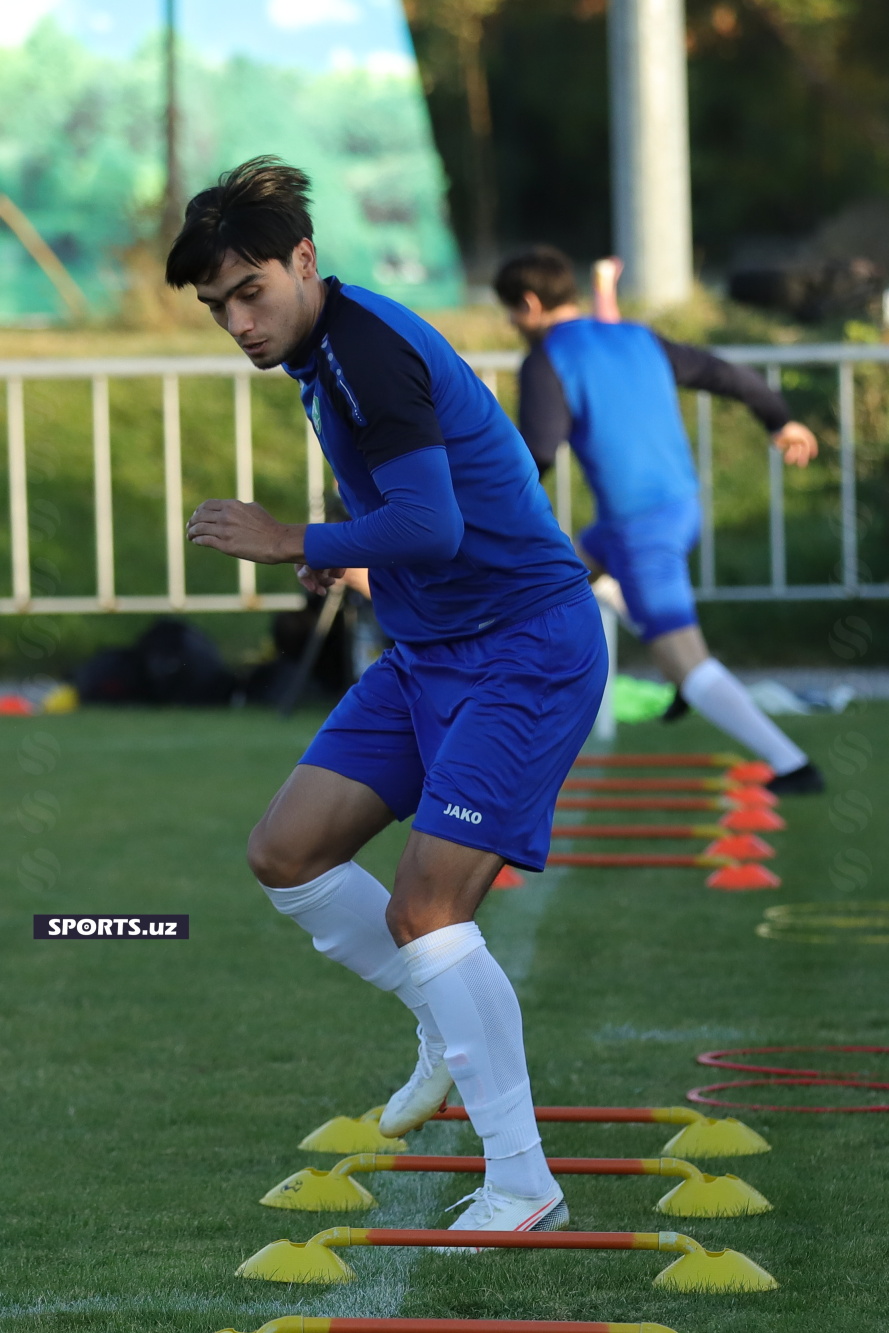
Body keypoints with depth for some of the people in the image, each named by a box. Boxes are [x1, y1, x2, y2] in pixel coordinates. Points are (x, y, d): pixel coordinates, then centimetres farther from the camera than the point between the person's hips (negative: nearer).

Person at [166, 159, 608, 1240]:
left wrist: (300, 542, -14)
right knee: (285, 853, 5)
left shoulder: (367, 352, -20)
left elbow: (430, 527, -28)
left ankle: (523, 1184, -9)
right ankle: (453, 1031, 23)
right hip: (427, 652, 10)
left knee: (422, 911, -16)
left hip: (524, 651, -10)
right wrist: (343, 549, 9)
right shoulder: (322, 349, 10)